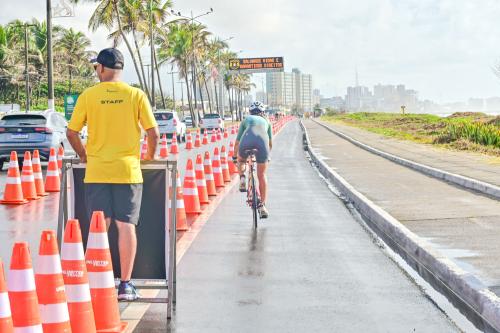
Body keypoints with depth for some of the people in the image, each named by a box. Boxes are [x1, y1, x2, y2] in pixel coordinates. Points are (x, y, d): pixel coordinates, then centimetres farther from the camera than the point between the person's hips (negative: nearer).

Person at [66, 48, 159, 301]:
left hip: (96, 171, 1)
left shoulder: (88, 96, 0)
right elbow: (153, 133, -3)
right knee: (126, 225, 3)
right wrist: (150, 156, 14)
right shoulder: (136, 95, -1)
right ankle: (125, 284, 5)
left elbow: (71, 132, 2)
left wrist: (84, 155, 18)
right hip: (127, 170, 0)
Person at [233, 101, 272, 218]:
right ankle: (262, 206, 10)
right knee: (262, 176, 13)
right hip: (262, 142, 0)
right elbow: (270, 144, 41)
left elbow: (237, 142, 36)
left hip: (246, 141, 0)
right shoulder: (266, 121, 35)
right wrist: (267, 155, 59)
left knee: (241, 160, 35)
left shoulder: (246, 120, 34)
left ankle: (242, 179, 10)